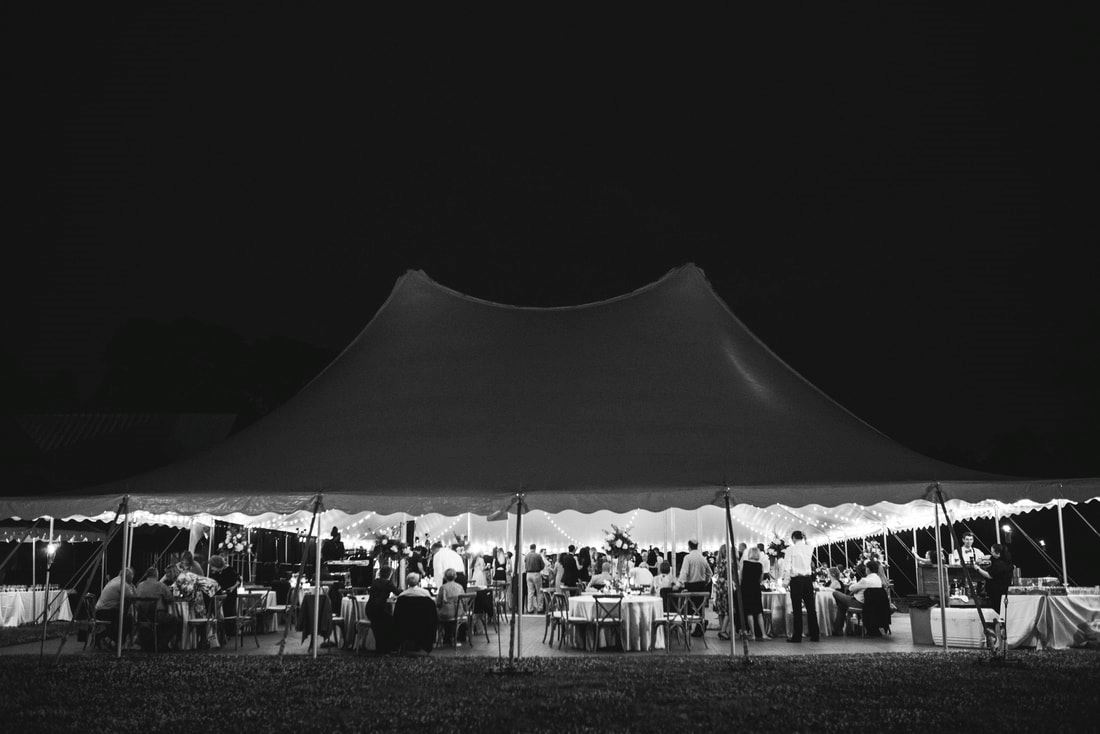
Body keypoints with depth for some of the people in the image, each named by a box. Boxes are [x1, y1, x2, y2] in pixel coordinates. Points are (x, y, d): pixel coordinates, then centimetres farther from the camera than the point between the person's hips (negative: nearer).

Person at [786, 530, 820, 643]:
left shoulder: (791, 549, -5)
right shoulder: (809, 548, 6)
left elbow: (788, 567, -10)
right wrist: (805, 540, 25)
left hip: (796, 579, -4)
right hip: (808, 579, 4)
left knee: (797, 608, -1)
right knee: (811, 607, 7)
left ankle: (797, 636, -1)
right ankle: (815, 635, 8)